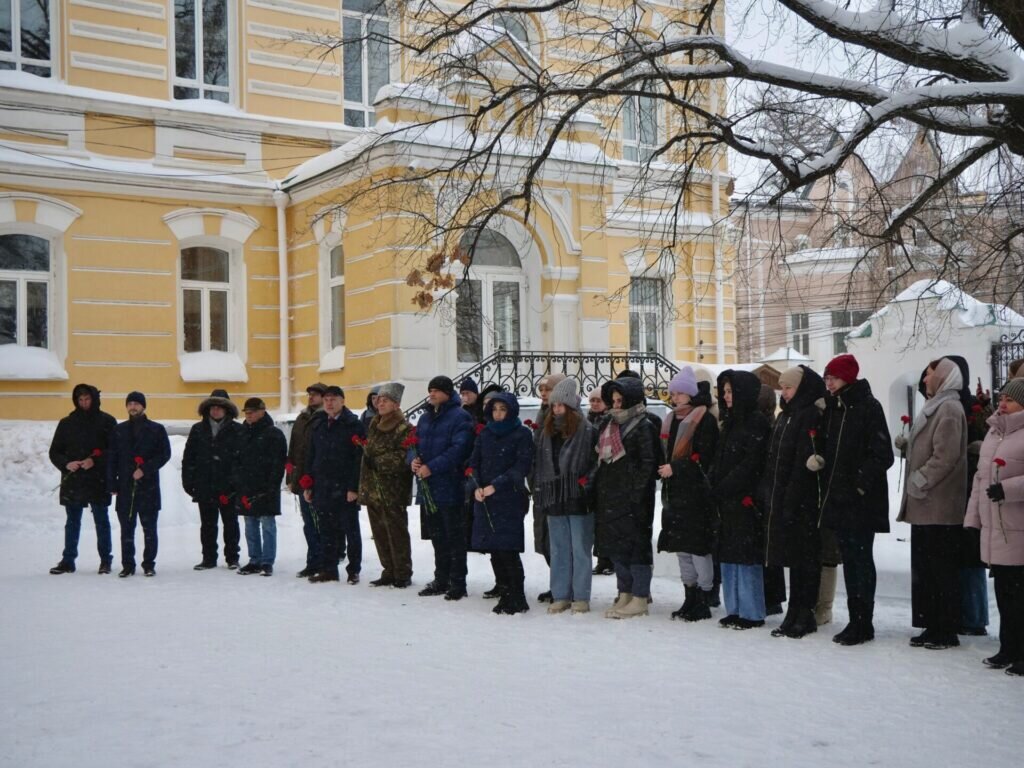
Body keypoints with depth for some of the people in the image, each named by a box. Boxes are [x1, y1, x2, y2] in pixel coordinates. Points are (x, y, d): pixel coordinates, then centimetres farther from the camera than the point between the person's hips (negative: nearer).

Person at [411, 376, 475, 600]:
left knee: (454, 538, -2)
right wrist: (413, 459, -4)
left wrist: (432, 467, -23)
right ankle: (441, 580, 25)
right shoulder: (425, 418, 16)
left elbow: (458, 449, -20)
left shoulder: (459, 417, -9)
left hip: (450, 488, -8)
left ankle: (457, 583, 4)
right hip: (427, 489, 8)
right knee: (437, 537, 16)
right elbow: (414, 444, 19)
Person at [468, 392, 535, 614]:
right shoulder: (484, 435, 15)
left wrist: (496, 486, -16)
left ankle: (518, 599, 0)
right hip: (484, 501, 5)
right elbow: (473, 464, 12)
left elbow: (522, 466, -9)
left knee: (508, 550, -9)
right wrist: (475, 487, -7)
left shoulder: (522, 434, -1)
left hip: (510, 499, -5)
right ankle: (505, 594, 17)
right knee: (494, 550, 6)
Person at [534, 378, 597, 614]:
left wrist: (587, 484, -14)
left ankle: (581, 597, 10)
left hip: (579, 500, -5)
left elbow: (598, 462, -5)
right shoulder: (546, 432, 11)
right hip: (554, 499, 5)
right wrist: (538, 493, 11)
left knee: (580, 549, 2)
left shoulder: (587, 431, -7)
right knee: (558, 550, 10)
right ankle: (560, 596, 18)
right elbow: (539, 465, 15)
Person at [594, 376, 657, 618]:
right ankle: (625, 595, 20)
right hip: (610, 497, 8)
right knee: (615, 545, 11)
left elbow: (648, 464, -13)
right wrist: (598, 490, 14)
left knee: (636, 545, -3)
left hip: (631, 499, -8)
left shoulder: (644, 427, -8)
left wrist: (636, 494, -18)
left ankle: (640, 599, 3)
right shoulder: (610, 425, 16)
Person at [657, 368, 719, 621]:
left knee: (697, 547, -5)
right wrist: (665, 470, 10)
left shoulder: (705, 419, -9)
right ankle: (690, 598, 20)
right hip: (675, 493, 8)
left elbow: (704, 457, -15)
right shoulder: (671, 420, 16)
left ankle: (704, 602, 3)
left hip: (696, 493, -8)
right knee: (680, 546, 11)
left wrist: (675, 468, -15)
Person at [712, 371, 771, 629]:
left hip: (744, 499, -9)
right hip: (727, 500, 9)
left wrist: (723, 488, -14)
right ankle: (735, 610, 17)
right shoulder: (730, 421, 17)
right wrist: (716, 487, 5)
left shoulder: (756, 421, -10)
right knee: (728, 556, 10)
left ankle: (752, 613, 1)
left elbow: (750, 463, -16)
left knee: (746, 556, -5)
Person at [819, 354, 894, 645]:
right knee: (849, 559, 12)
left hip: (861, 501, -7)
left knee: (861, 559, -2)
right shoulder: (832, 407, 13)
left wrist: (862, 482, -18)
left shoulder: (868, 406, -9)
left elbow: (882, 454, -13)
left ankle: (863, 623, 5)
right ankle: (855, 620, 19)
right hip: (838, 497, 7)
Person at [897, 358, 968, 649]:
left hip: (939, 507, -10)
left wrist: (919, 481, -16)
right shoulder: (935, 408, 19)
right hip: (925, 505, 10)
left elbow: (946, 456, -20)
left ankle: (946, 631, 3)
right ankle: (932, 626, 19)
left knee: (942, 570, -3)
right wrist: (907, 443, 6)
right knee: (924, 568, 12)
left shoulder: (949, 409, -12)